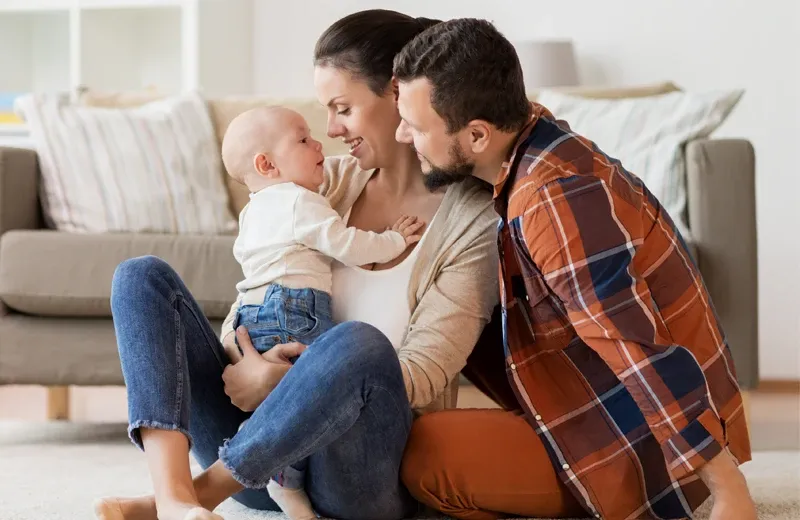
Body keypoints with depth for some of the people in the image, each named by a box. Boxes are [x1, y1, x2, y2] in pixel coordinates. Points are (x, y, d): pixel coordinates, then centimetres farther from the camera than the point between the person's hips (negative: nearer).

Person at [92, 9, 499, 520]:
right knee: (143, 276, -11)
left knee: (358, 344, -38)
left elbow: (422, 377, -12)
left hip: (368, 472, -6)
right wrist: (248, 363, -13)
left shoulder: (474, 217, -6)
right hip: (259, 456, 6)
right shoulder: (331, 182, 10)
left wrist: (286, 382, -21)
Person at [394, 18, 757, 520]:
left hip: (647, 447, -10)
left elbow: (646, 356, -29)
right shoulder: (533, 136, 2)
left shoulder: (557, 198, -27)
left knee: (419, 454, -19)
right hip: (615, 406, 10)